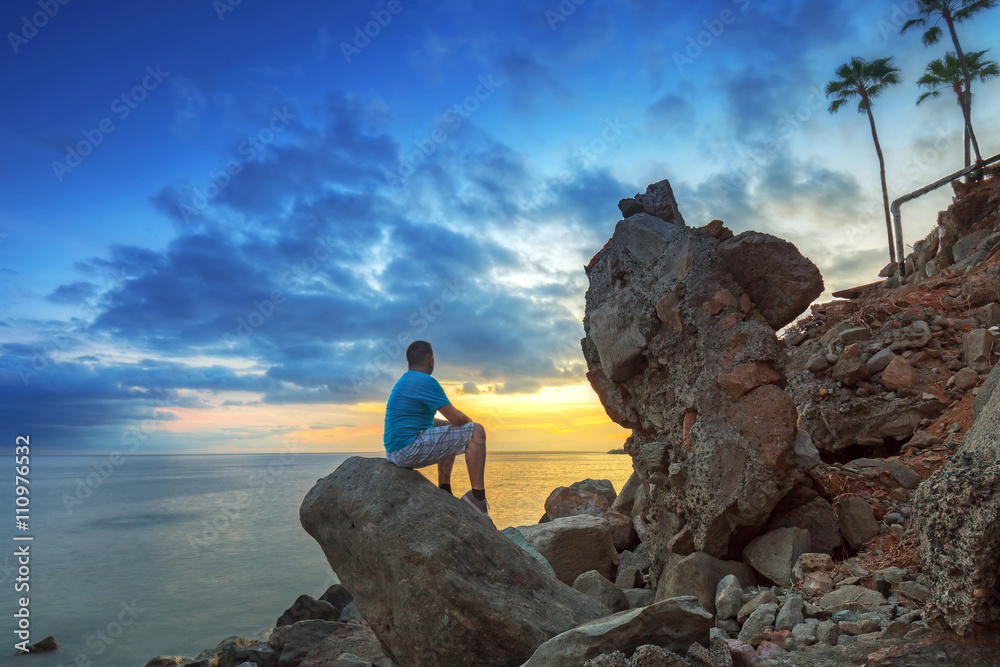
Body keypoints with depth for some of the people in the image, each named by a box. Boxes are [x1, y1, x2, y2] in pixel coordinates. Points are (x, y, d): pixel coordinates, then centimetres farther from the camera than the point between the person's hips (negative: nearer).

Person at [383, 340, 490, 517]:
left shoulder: (403, 382, 19)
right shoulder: (425, 381, -12)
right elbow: (457, 418, -17)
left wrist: (463, 422, 22)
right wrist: (469, 421, 7)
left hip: (395, 452, 10)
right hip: (409, 449, -10)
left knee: (451, 431, 32)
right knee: (476, 432, -10)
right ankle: (477, 496, -14)